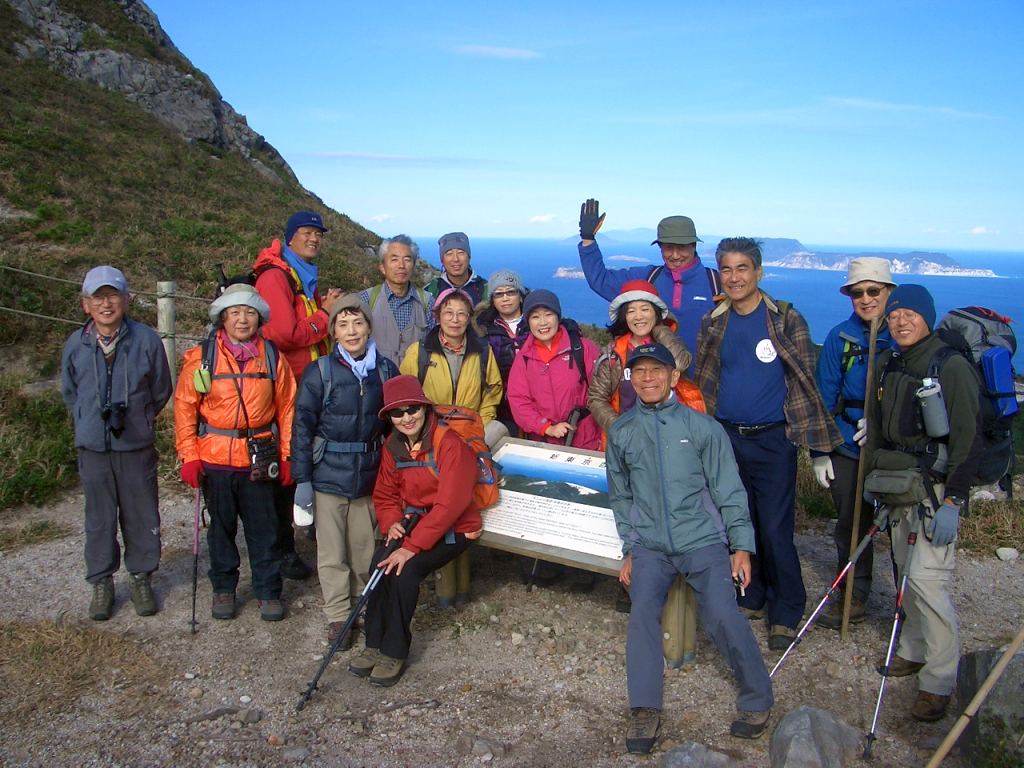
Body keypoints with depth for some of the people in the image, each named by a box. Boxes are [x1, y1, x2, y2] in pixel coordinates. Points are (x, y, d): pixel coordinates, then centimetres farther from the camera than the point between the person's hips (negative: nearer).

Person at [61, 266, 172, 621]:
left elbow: (161, 391, 2)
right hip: (92, 447, 2)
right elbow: (70, 394, 13)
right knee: (99, 518, 13)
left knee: (141, 516, 10)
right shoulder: (76, 345, -5)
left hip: (137, 446, -1)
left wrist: (137, 419, 6)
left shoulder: (146, 339, -11)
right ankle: (101, 583, 30)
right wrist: (91, 422, 11)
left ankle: (141, 578, 29)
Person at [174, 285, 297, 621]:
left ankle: (268, 591, 22)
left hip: (260, 460, 0)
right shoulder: (202, 357, -2)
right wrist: (189, 455, -5)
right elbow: (185, 406, 0)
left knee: (264, 528, 7)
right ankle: (223, 588, 31)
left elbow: (286, 408, 4)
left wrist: (286, 456, 2)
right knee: (221, 527, 14)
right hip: (215, 459, 0)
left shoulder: (272, 357, 1)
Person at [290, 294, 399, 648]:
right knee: (332, 552, 6)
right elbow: (302, 427, -4)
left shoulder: (386, 370, 1)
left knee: (364, 549, 12)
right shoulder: (319, 373, -6)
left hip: (371, 476, 2)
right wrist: (302, 479, -7)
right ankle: (338, 616, 20)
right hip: (329, 475, -2)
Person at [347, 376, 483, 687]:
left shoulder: (450, 443, -21)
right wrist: (392, 523, -13)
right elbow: (385, 494, 10)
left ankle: (394, 652, -8)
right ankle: (376, 644, -5)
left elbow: (449, 504, -25)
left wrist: (412, 546, -27)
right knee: (380, 562, -21)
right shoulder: (393, 447, 2)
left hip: (454, 529, -6)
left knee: (405, 569, -26)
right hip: (414, 524, 6)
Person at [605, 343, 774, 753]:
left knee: (722, 614, -15)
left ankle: (757, 700, 6)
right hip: (650, 546, 2)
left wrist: (741, 545, -2)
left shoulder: (702, 426, 1)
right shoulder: (621, 433, 9)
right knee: (642, 612, -17)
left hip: (703, 539, -2)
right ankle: (645, 710, -6)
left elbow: (728, 489, 3)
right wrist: (629, 550, 13)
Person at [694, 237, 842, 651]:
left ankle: (786, 613, 14)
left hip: (773, 439, -4)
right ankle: (750, 597, 29)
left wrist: (816, 438, -7)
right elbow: (701, 383, 13)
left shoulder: (786, 319, -5)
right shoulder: (712, 323, 6)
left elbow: (805, 380, -2)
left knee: (775, 529, -2)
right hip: (726, 437, 4)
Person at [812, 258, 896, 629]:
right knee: (851, 522, 11)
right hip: (848, 446, 2)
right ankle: (853, 596, 27)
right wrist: (819, 451, -1)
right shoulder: (839, 338, 1)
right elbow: (824, 397, 3)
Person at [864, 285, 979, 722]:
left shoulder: (952, 367, -10)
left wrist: (952, 502, -17)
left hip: (937, 489, -6)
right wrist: (874, 477, 16)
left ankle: (939, 681, -1)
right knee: (906, 573, 12)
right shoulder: (887, 365, 10)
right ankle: (915, 650, 29)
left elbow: (967, 442, -13)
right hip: (897, 486, 6)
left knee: (926, 578, -12)